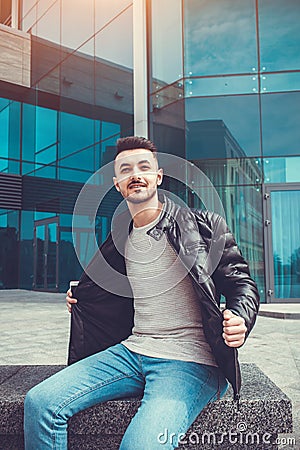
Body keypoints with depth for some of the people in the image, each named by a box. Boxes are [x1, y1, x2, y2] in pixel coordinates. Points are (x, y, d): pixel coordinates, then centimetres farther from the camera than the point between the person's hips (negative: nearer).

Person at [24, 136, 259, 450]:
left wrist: (239, 320, -22)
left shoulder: (204, 226, -3)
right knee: (39, 402, -9)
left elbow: (241, 283, -1)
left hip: (190, 361, -5)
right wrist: (81, 299, 16)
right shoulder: (120, 241, 14)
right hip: (131, 351, 5)